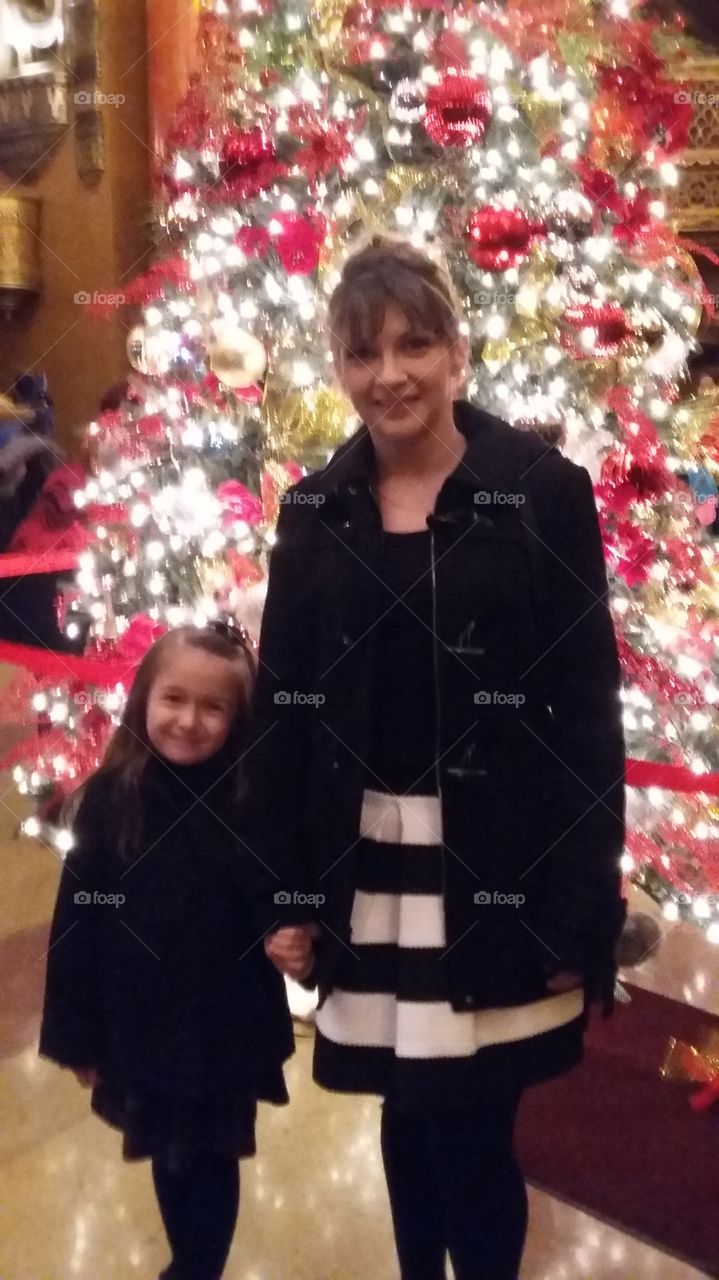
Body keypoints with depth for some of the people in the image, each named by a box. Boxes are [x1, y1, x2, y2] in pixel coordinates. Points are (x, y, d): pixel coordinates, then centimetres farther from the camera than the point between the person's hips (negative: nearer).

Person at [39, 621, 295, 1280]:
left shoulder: (253, 801, -14)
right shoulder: (110, 796, -11)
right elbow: (76, 920, -6)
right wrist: (77, 1036, -3)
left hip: (226, 1029, -2)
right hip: (140, 1027, 2)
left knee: (211, 1162, 15)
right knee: (169, 1160, 21)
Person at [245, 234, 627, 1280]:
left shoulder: (545, 491, -7)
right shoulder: (315, 511, 4)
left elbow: (589, 711, -8)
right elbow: (281, 710, 5)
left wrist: (584, 912, -9)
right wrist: (284, 892, 3)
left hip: (500, 871, -3)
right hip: (363, 870, 4)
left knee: (473, 1131, 6)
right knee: (410, 1115, 18)